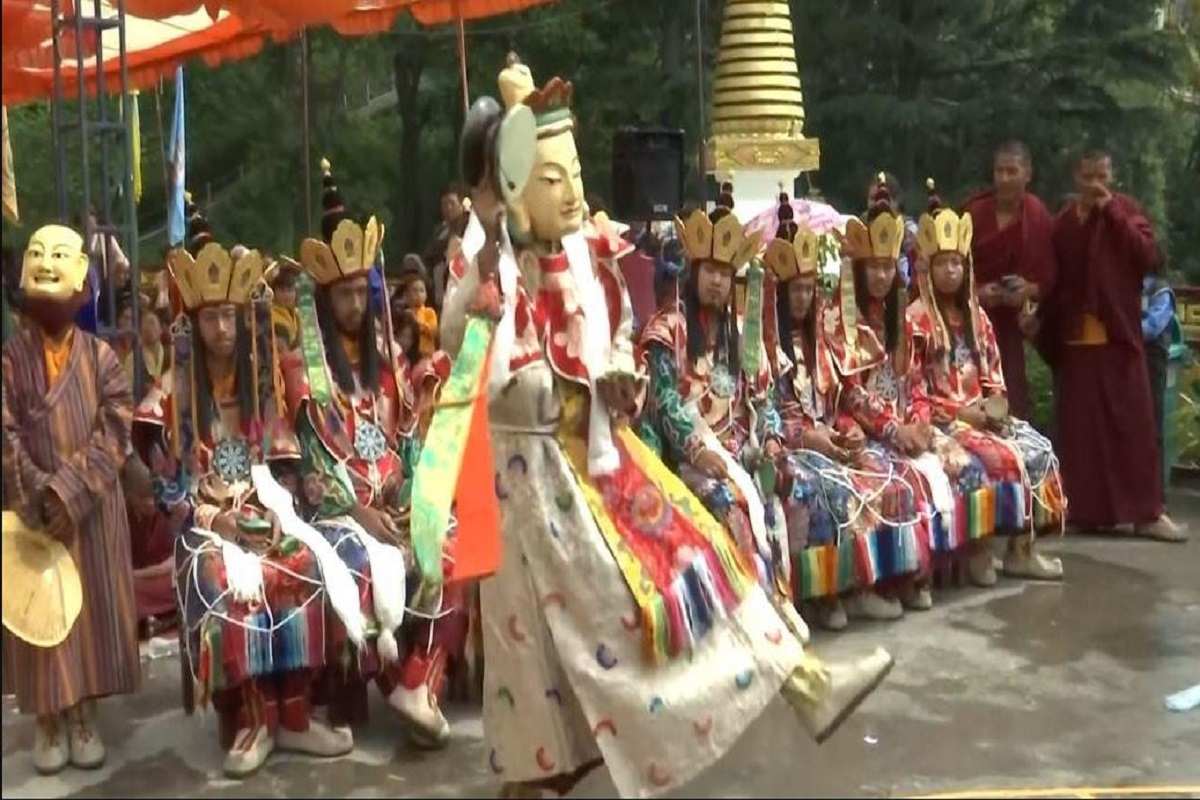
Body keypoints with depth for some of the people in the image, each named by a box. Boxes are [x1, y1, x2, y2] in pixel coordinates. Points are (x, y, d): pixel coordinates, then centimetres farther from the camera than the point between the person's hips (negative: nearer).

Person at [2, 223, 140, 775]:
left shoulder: (100, 357, 1)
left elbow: (114, 434, -8)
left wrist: (70, 492, -19)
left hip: (93, 510, 1)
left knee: (92, 606, 6)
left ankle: (84, 716, 20)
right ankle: (47, 721, 18)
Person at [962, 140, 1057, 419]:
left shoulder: (1040, 219, 0)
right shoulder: (973, 213, -2)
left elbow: (1050, 277, 4)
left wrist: (1030, 290, -16)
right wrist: (975, 291, -16)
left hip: (1010, 325, 1)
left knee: (1011, 401, -2)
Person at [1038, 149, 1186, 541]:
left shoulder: (1127, 209, 3)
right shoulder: (1063, 221, 8)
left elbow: (1149, 258, -12)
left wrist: (1112, 213, -13)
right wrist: (1041, 320, 1)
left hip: (1119, 333, -2)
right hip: (1074, 336, 2)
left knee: (1134, 420, -2)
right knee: (1079, 424, 3)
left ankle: (1146, 512, 2)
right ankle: (1084, 510, 10)